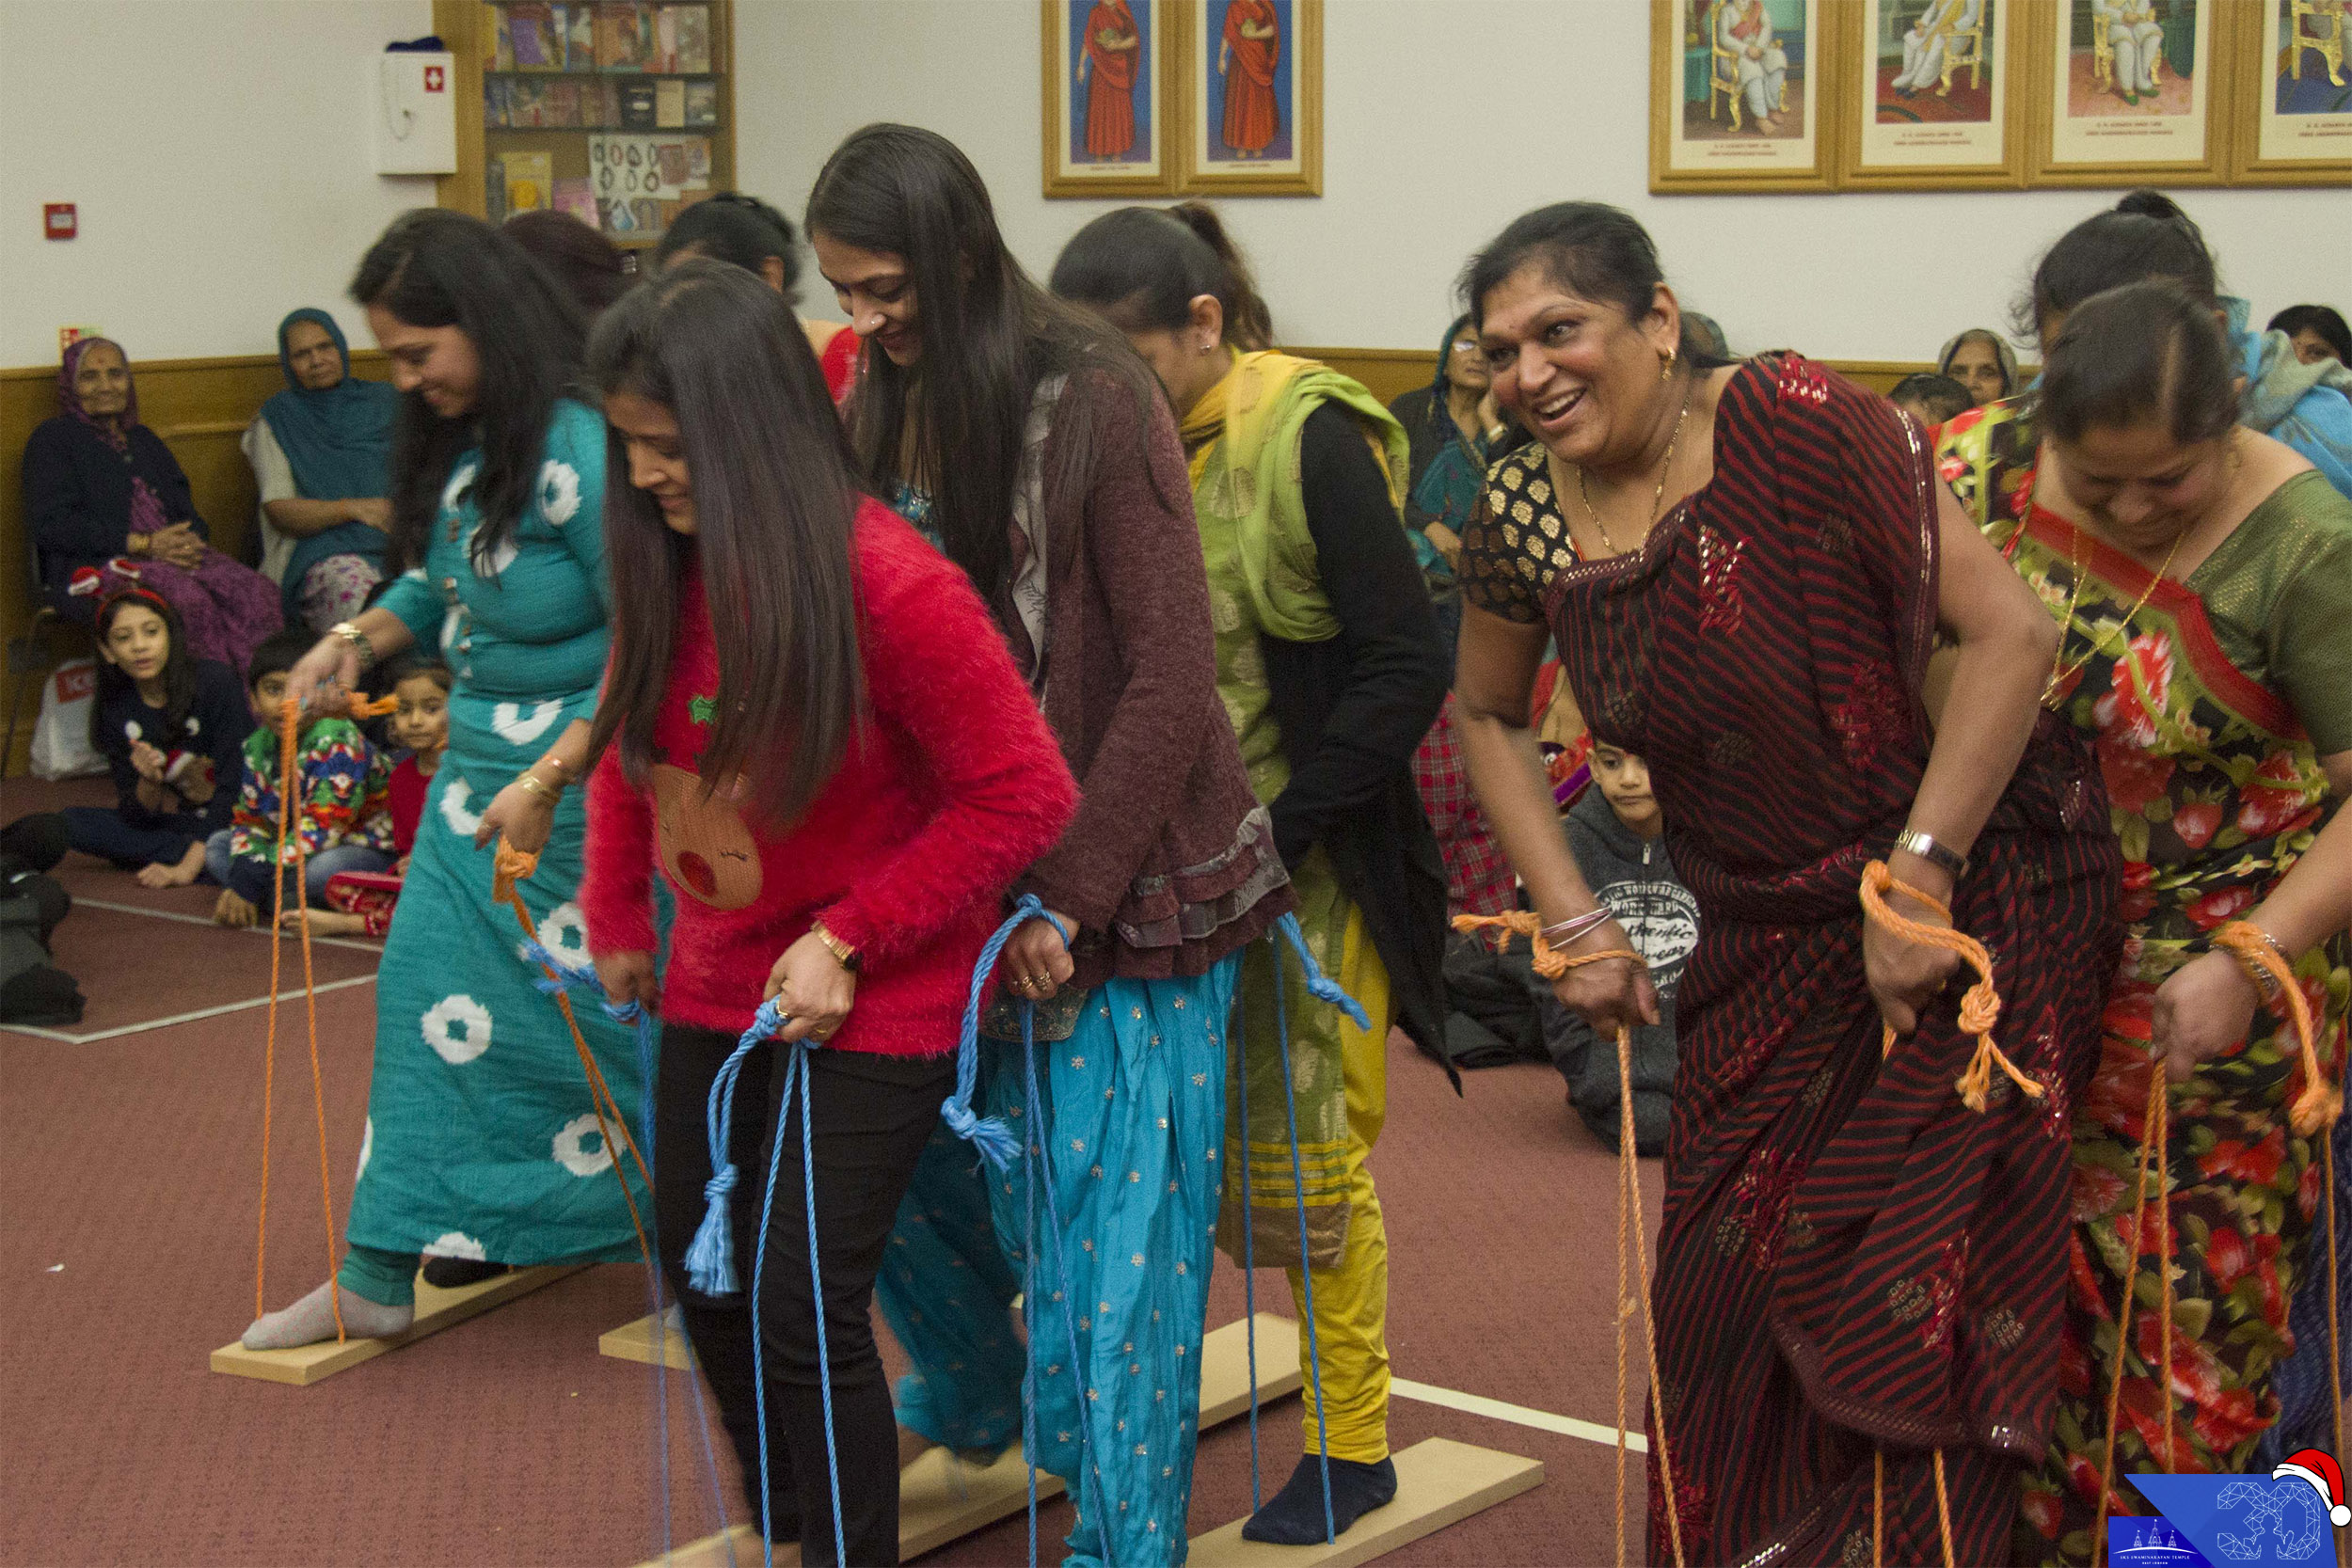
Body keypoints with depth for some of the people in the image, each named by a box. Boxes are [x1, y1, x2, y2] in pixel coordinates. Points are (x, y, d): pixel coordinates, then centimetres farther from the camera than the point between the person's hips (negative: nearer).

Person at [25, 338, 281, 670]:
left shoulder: (143, 440, 29)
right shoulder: (52, 439, 10)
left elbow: (187, 513, 24)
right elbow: (48, 525, -4)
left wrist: (190, 541, -4)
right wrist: (143, 544, -12)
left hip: (170, 555, 5)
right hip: (94, 568, -5)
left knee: (255, 591, -27)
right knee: (186, 599, -38)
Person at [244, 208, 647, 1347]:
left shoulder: (580, 449, -23)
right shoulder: (460, 441, 5)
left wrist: (548, 781, -26)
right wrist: (361, 638, 3)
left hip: (581, 784, -8)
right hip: (480, 768, 8)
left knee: (604, 1015, 3)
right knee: (432, 996, 9)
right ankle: (381, 1277, 18)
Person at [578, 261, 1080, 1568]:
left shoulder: (889, 582, -24)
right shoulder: (666, 564, -6)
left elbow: (1026, 793, -20)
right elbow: (630, 744, 12)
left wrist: (847, 938, -18)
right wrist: (616, 920, 13)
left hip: (870, 1005, -7)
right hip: (718, 980, 7)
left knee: (806, 1305, -8)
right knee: (701, 1267, 18)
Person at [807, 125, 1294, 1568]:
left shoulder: (1096, 403, -14)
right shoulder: (886, 408, 6)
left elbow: (1170, 680, -16)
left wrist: (1066, 898, -15)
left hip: (1120, 887, -6)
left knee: (1110, 1224, 0)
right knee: (904, 1149, 13)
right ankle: (974, 1394, 43)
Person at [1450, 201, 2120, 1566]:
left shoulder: (1802, 428, -20)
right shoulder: (1524, 518, -2)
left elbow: (2011, 632, -22)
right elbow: (1491, 716, 16)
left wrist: (1916, 880, -22)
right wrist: (1576, 924, 8)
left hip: (1973, 905, -5)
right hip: (1763, 942, 5)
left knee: (1915, 1300, -4)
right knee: (1723, 1292, 10)